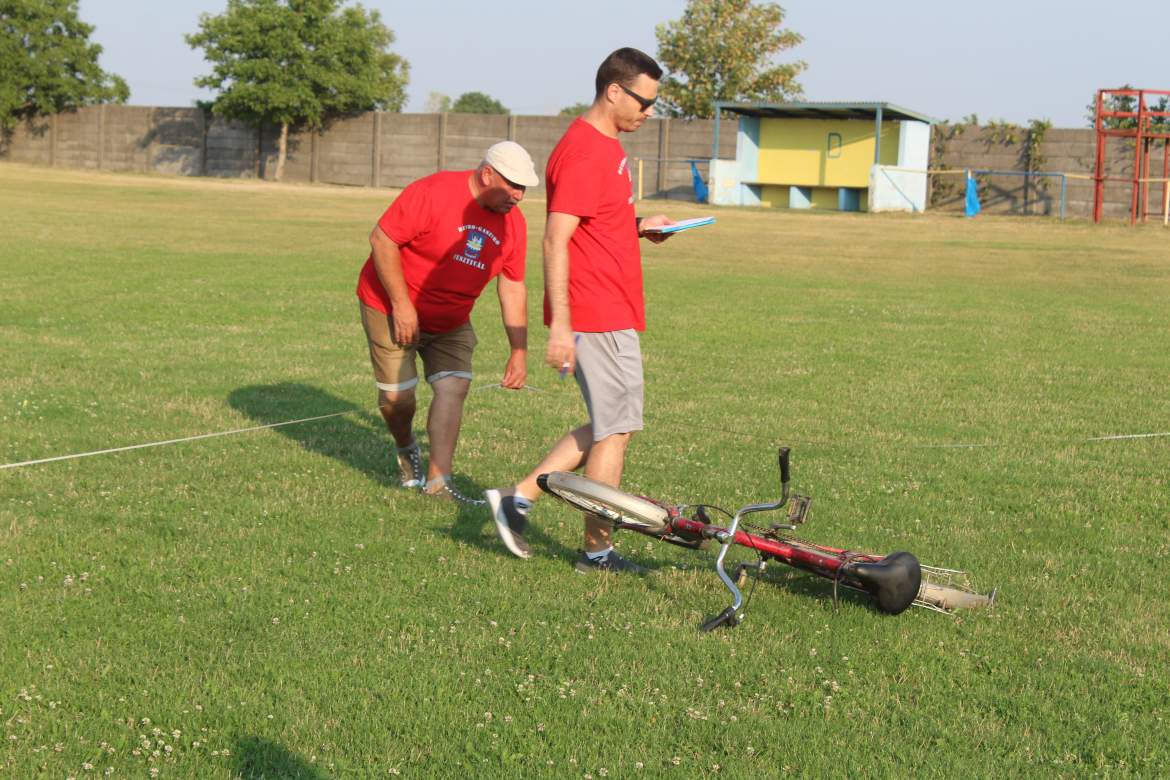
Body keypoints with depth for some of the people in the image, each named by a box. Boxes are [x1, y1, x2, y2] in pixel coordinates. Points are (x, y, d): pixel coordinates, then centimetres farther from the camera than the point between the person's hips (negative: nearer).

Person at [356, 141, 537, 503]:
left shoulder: (513, 223, -4)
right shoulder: (433, 192, -23)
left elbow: (512, 288, 2)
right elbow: (382, 239, -22)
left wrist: (519, 352, -3)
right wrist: (401, 304, -22)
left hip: (451, 321, 5)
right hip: (391, 308, -5)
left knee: (454, 387, -11)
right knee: (397, 395, -4)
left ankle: (437, 481, -6)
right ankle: (407, 449, 29)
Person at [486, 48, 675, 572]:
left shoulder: (607, 145, 15)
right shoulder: (583, 152, -17)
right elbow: (555, 240, -23)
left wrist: (638, 226, 11)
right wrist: (560, 325, -26)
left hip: (613, 312, 10)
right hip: (596, 316, -10)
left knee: (607, 427, 16)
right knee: (615, 430, 0)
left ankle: (518, 498, 18)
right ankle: (597, 551, 11)